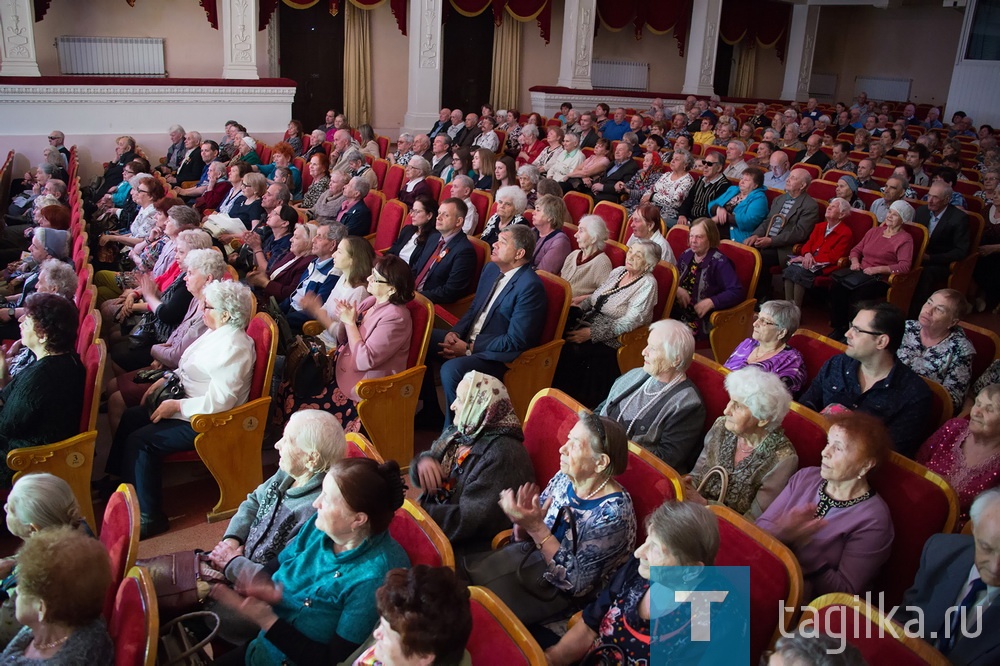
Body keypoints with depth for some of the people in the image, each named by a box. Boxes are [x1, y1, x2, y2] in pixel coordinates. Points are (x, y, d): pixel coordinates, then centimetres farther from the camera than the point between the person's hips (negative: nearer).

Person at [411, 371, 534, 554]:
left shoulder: (502, 455, -23)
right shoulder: (458, 432, 4)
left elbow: (469, 521, -26)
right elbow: (419, 479, 13)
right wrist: (423, 461, -10)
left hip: (463, 548, -8)